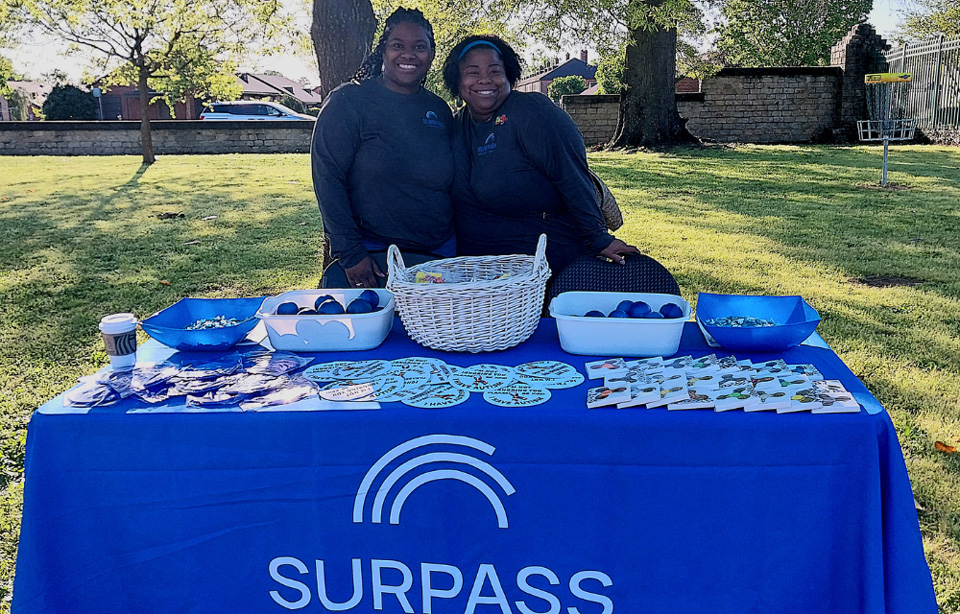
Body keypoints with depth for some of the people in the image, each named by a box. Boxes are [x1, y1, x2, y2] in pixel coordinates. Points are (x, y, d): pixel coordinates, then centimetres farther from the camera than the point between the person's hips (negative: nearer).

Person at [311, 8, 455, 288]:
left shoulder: (439, 110, 9)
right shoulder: (348, 102, -6)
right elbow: (327, 178, -11)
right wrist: (350, 254, -16)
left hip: (440, 255, 5)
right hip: (370, 258, -4)